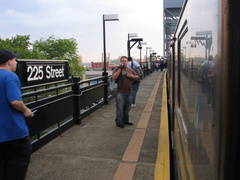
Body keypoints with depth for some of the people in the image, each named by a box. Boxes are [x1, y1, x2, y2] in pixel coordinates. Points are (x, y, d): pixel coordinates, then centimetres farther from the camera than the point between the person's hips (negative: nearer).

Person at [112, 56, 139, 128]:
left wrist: (132, 76, -3)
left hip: (128, 92, 5)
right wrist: (120, 68, -18)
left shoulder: (130, 70, 13)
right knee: (120, 108, -6)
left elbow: (137, 77, 20)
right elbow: (113, 77, -18)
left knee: (127, 108, 14)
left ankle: (125, 120, 29)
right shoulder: (117, 69, -2)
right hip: (120, 92, -5)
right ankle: (119, 122, 8)